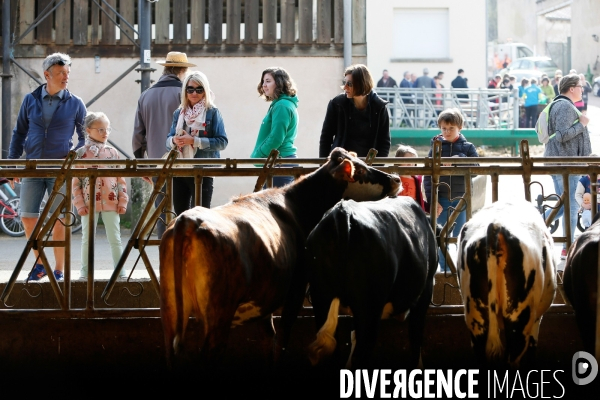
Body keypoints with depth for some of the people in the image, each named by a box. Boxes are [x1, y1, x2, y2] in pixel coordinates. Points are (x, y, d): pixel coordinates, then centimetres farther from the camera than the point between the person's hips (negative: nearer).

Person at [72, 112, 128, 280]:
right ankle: (85, 271, 13)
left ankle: (120, 271, 9)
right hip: (89, 203, -1)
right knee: (87, 239, 6)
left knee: (115, 239, 5)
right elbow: (75, 182, 0)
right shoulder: (81, 154, 1)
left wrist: (122, 201, 2)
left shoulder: (112, 152, 8)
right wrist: (80, 204, -7)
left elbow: (120, 179, 8)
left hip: (111, 203, 2)